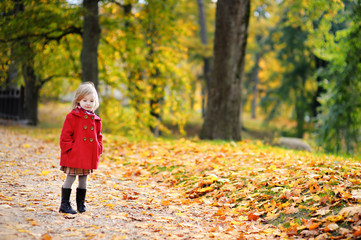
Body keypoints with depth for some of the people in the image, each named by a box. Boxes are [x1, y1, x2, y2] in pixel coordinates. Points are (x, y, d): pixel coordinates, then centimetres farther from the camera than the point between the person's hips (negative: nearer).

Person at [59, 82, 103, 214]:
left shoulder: (95, 120, 10)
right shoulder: (73, 117, -6)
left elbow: (98, 136, 20)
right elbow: (65, 136, -6)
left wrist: (98, 150, 8)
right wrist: (70, 148, -13)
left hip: (89, 157, 5)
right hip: (74, 156, -5)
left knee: (83, 179, 14)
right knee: (70, 178, -1)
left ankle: (81, 203, 25)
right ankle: (64, 204, 6)